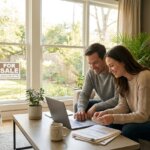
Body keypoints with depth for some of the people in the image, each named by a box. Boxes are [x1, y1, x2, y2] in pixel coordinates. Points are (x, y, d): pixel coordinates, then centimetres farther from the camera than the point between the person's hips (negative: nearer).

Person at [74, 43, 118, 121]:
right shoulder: (91, 72, -8)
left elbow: (117, 100, -28)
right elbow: (84, 94, -11)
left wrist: (95, 107, -31)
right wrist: (81, 110, -32)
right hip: (104, 103, 6)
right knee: (78, 106, -8)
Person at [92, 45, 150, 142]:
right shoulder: (123, 79, 0)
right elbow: (123, 106, 0)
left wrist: (113, 118, -31)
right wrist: (106, 113, -17)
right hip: (138, 120, 6)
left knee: (128, 129, -29)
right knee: (110, 125, -16)